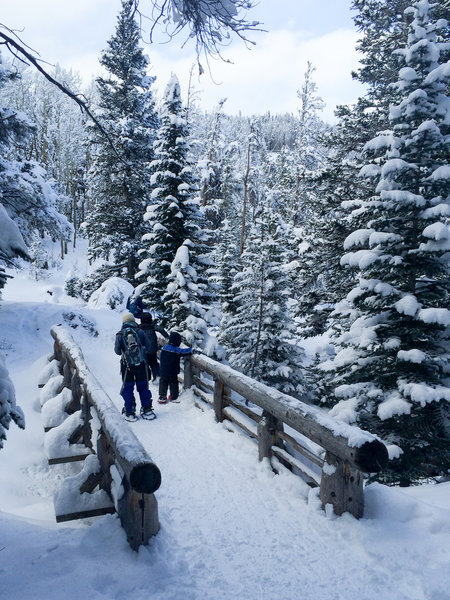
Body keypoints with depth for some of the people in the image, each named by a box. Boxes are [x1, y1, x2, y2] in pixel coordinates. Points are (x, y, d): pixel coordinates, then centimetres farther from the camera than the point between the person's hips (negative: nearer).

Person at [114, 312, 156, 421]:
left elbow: (117, 351, -5)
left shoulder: (120, 334, -5)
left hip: (127, 365, -1)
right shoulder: (140, 332, -3)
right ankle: (147, 410, 16)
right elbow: (148, 346, 0)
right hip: (141, 364, 1)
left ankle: (129, 412, 11)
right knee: (143, 386, 12)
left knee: (127, 388, 9)